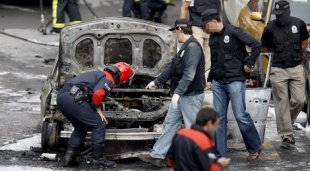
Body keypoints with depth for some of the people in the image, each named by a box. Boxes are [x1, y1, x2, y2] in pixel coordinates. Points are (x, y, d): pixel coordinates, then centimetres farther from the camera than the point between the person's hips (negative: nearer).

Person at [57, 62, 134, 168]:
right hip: (73, 98, -9)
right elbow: (97, 94, -16)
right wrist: (98, 110, 0)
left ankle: (69, 157, 19)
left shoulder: (99, 75, 32)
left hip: (61, 95, 9)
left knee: (81, 127, 26)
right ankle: (97, 158, 7)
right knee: (99, 124, 3)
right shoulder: (108, 80, 2)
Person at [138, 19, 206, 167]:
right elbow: (172, 68, 23)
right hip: (181, 95, 10)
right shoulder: (185, 47, 14)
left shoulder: (193, 47, -18)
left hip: (191, 95, -10)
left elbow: (189, 74, -27)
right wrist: (156, 82, 29)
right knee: (169, 124, 11)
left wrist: (178, 92, -31)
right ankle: (157, 156, 14)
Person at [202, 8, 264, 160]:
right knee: (219, 117, 4)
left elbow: (256, 45, -15)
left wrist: (249, 64, -12)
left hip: (235, 81, -7)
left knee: (240, 115, -6)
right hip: (218, 83, 7)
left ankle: (255, 147, 13)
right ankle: (220, 154, 7)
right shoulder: (213, 38, 12)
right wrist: (210, 79, 19)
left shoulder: (233, 32, -11)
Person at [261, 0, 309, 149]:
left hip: (296, 68, 2)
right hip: (278, 70, -2)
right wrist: (279, 52, 7)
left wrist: (294, 54, 10)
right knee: (282, 104, -1)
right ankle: (286, 136, 5)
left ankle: (286, 125, 21)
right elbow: (264, 48, 5)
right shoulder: (270, 28, -8)